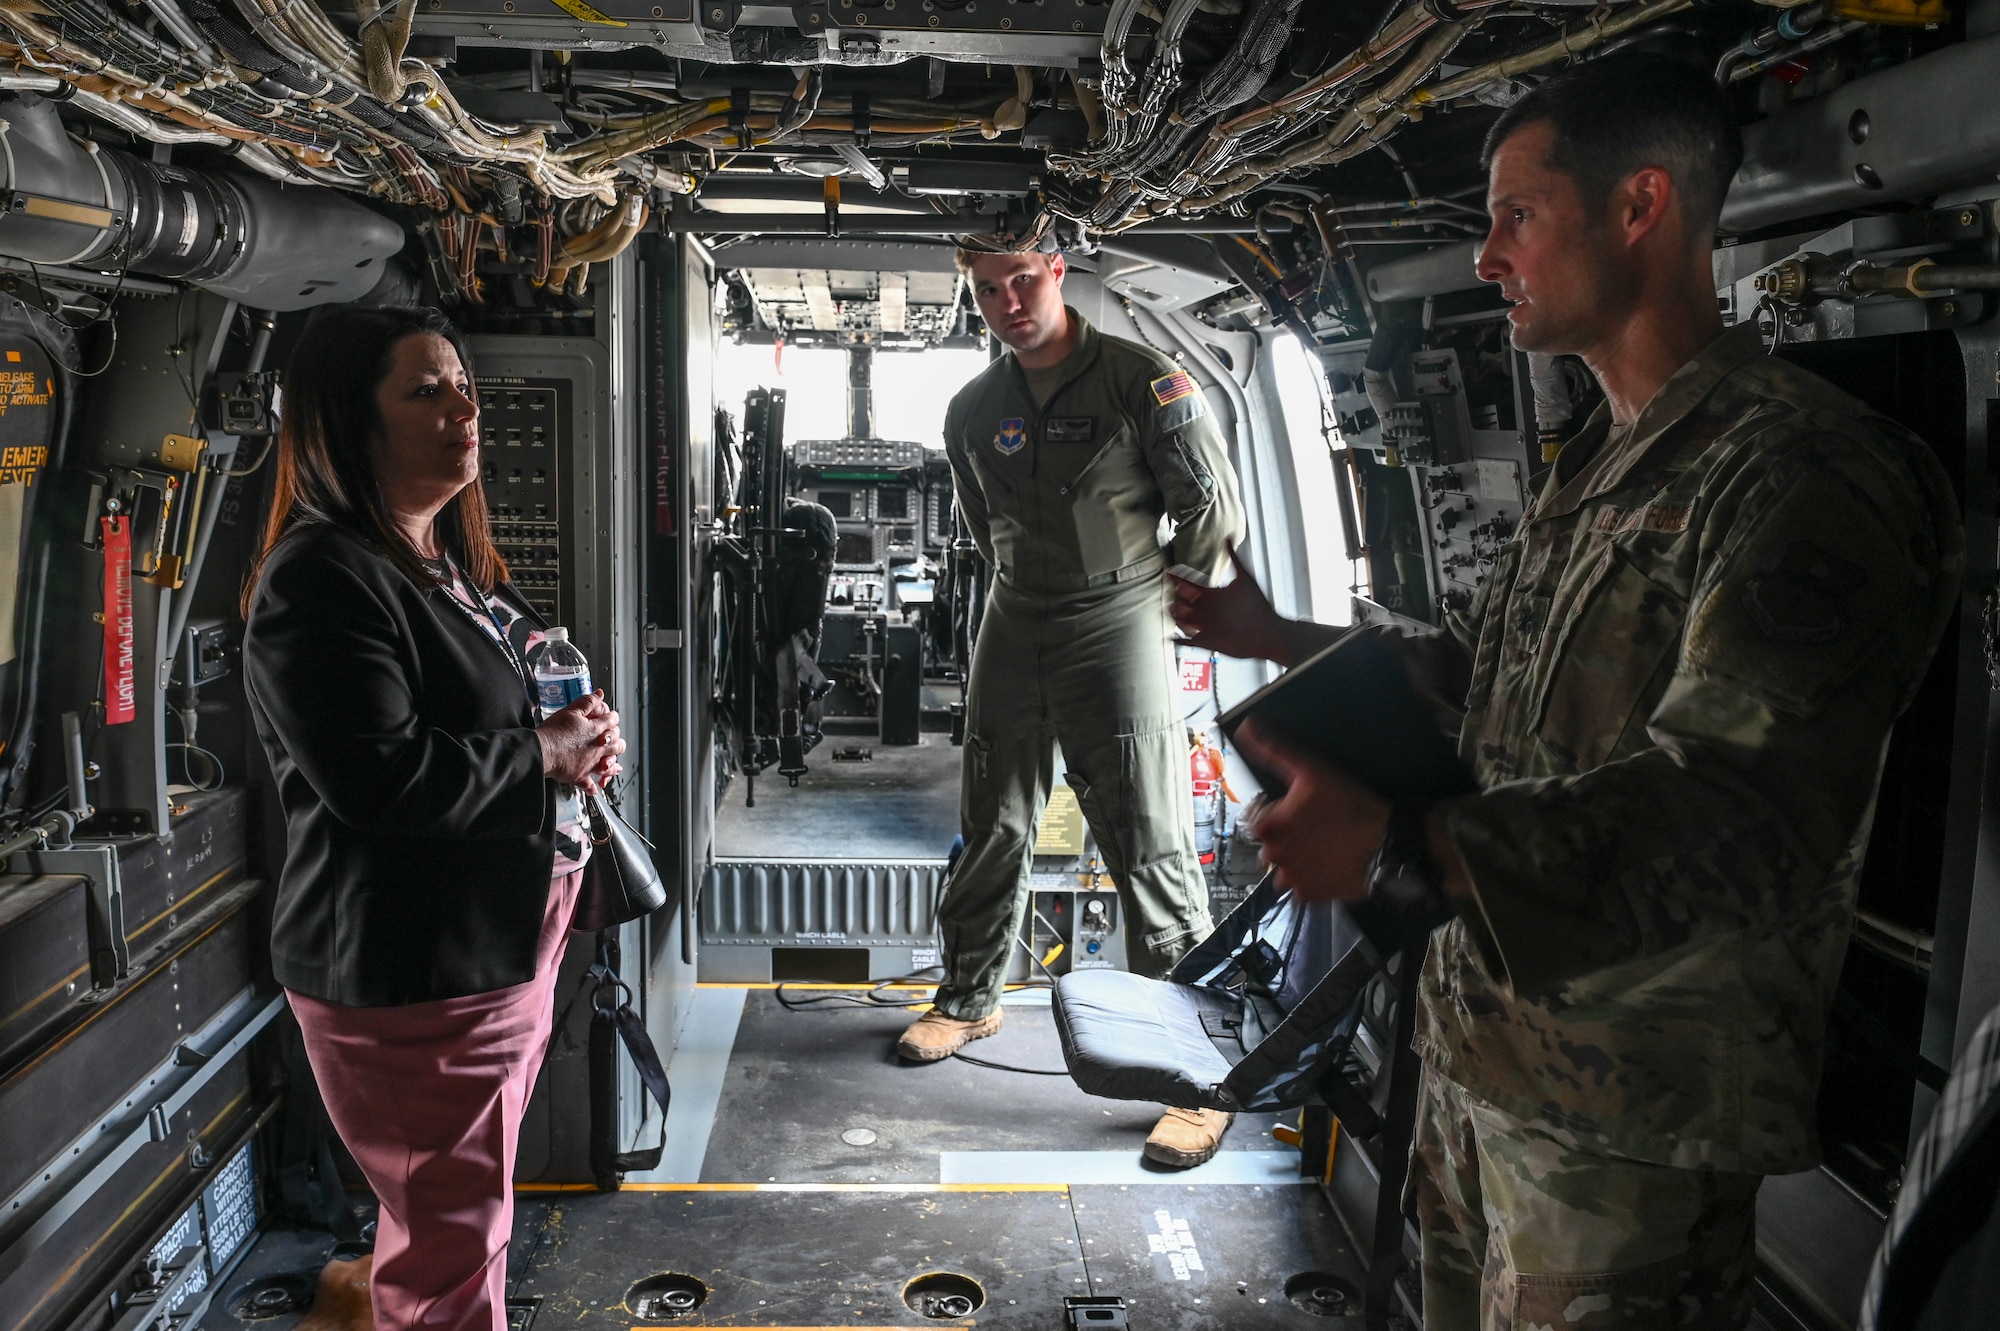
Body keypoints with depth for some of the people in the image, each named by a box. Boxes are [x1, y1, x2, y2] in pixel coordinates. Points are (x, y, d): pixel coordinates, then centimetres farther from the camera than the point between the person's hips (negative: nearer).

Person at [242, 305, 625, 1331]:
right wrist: (546, 755, -16)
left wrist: (581, 728, 1)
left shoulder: (454, 562, 11)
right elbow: (382, 777, -29)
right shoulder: (321, 578, -19)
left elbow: (505, 704, 24)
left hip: (505, 946, 10)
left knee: (460, 1216, 25)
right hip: (410, 979, -9)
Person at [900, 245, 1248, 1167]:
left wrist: (1145, 600, 7)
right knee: (992, 832, 14)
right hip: (1013, 634, 5)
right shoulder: (972, 411, 9)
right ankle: (969, 997, 35)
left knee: (1151, 852, -5)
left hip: (1120, 633, -5)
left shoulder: (1140, 381, -7)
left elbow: (1215, 511, -2)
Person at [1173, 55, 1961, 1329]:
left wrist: (1402, 849, -45)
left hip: (1632, 1115, -9)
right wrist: (1279, 636, 19)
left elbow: (1732, 813, -33)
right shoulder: (1601, 464, 12)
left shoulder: (1803, 476, -21)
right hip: (1482, 1044, 9)